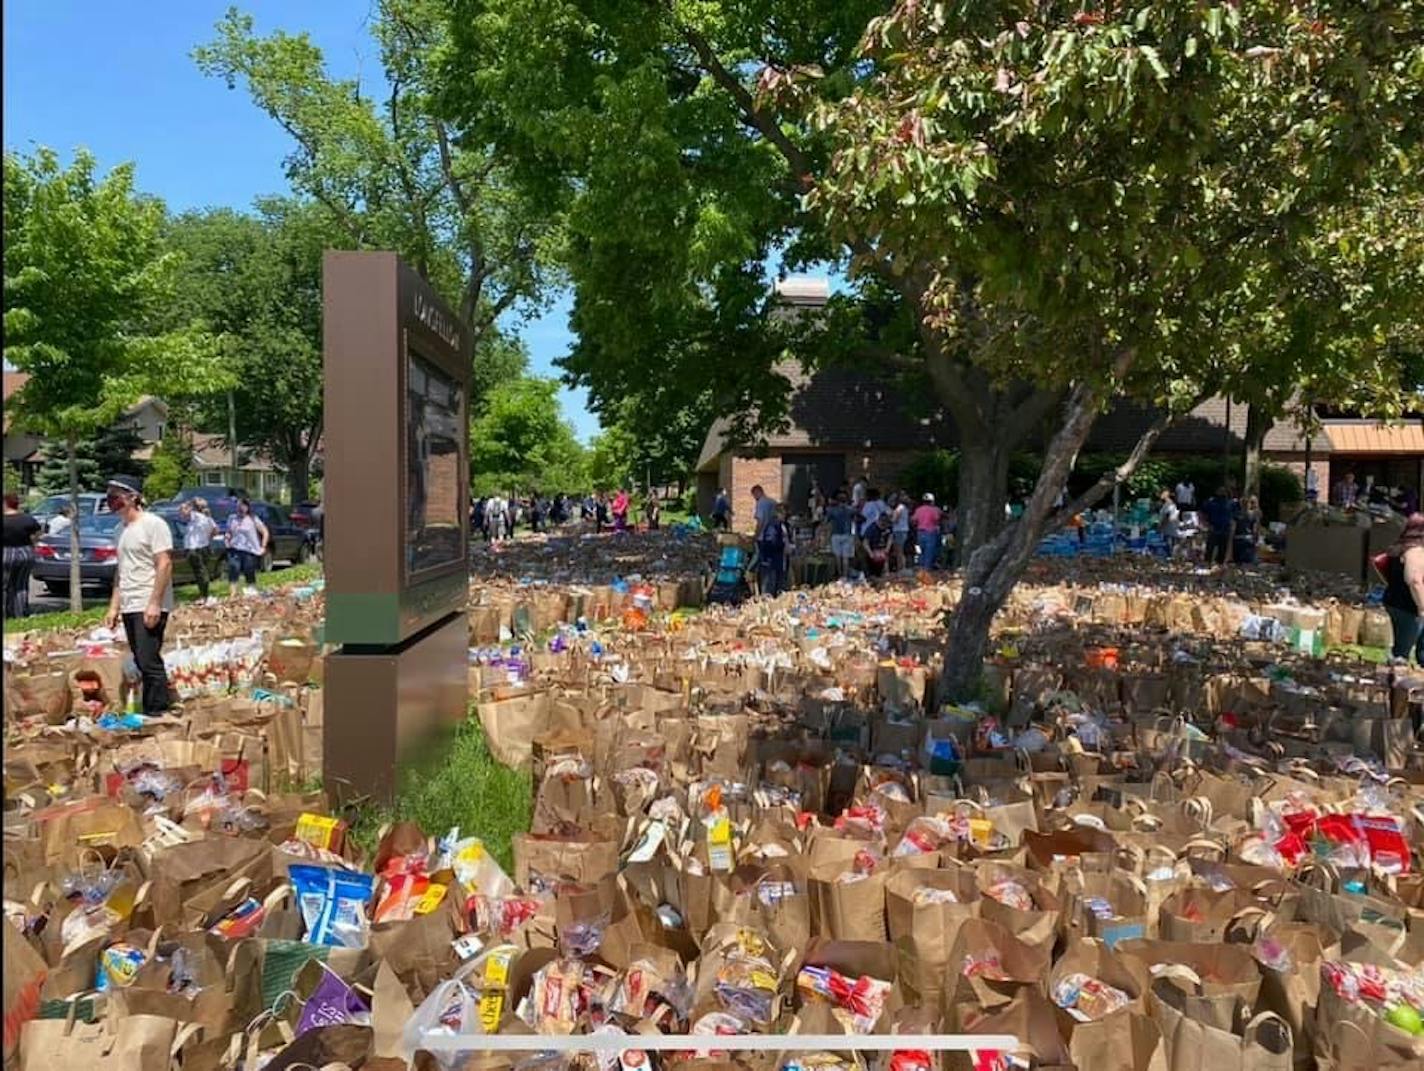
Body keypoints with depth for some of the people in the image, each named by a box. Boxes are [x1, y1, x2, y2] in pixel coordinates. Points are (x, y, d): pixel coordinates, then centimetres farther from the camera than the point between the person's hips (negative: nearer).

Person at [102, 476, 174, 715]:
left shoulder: (153, 524, -8)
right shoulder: (123, 529, 17)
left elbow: (165, 564, -14)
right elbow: (121, 571, 22)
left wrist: (154, 603, -19)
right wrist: (114, 606, 18)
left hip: (149, 607, -8)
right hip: (129, 607, 8)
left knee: (149, 662, -10)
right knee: (142, 662, 9)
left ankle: (156, 714, -4)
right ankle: (155, 708, 16)